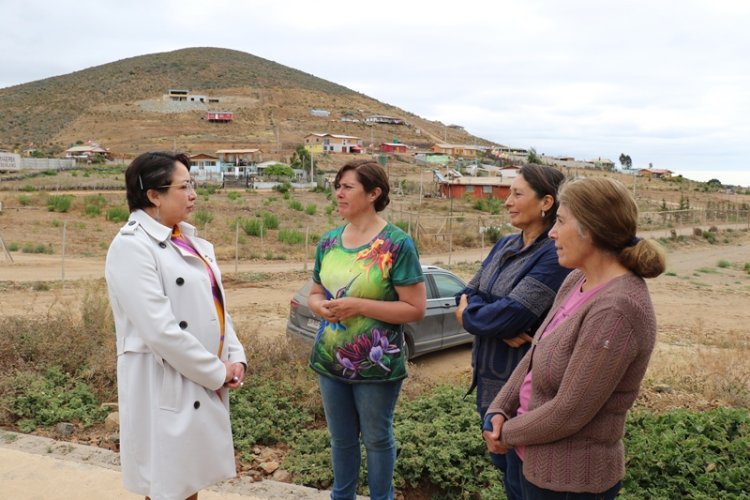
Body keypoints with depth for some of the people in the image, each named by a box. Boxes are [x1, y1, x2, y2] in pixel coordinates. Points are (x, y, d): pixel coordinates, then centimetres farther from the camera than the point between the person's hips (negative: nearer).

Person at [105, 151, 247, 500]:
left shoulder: (191, 242, 9)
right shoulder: (131, 246, -16)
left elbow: (216, 306, 12)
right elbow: (161, 331, -23)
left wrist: (235, 358, -2)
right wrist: (218, 372, -14)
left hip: (205, 384, 7)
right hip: (166, 388, -7)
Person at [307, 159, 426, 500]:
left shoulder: (397, 244, -14)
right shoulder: (329, 241, 2)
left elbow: (416, 308, -16)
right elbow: (315, 294, 12)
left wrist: (358, 306, -23)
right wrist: (322, 307, -12)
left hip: (377, 364, -5)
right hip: (330, 360, 5)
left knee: (377, 439, 14)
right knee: (341, 438, 20)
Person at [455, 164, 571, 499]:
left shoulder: (554, 256, -21)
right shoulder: (505, 245, 5)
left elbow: (508, 316, -28)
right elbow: (468, 295, 1)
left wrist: (467, 313, -9)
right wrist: (500, 327, -18)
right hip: (489, 378, 8)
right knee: (504, 466, 24)